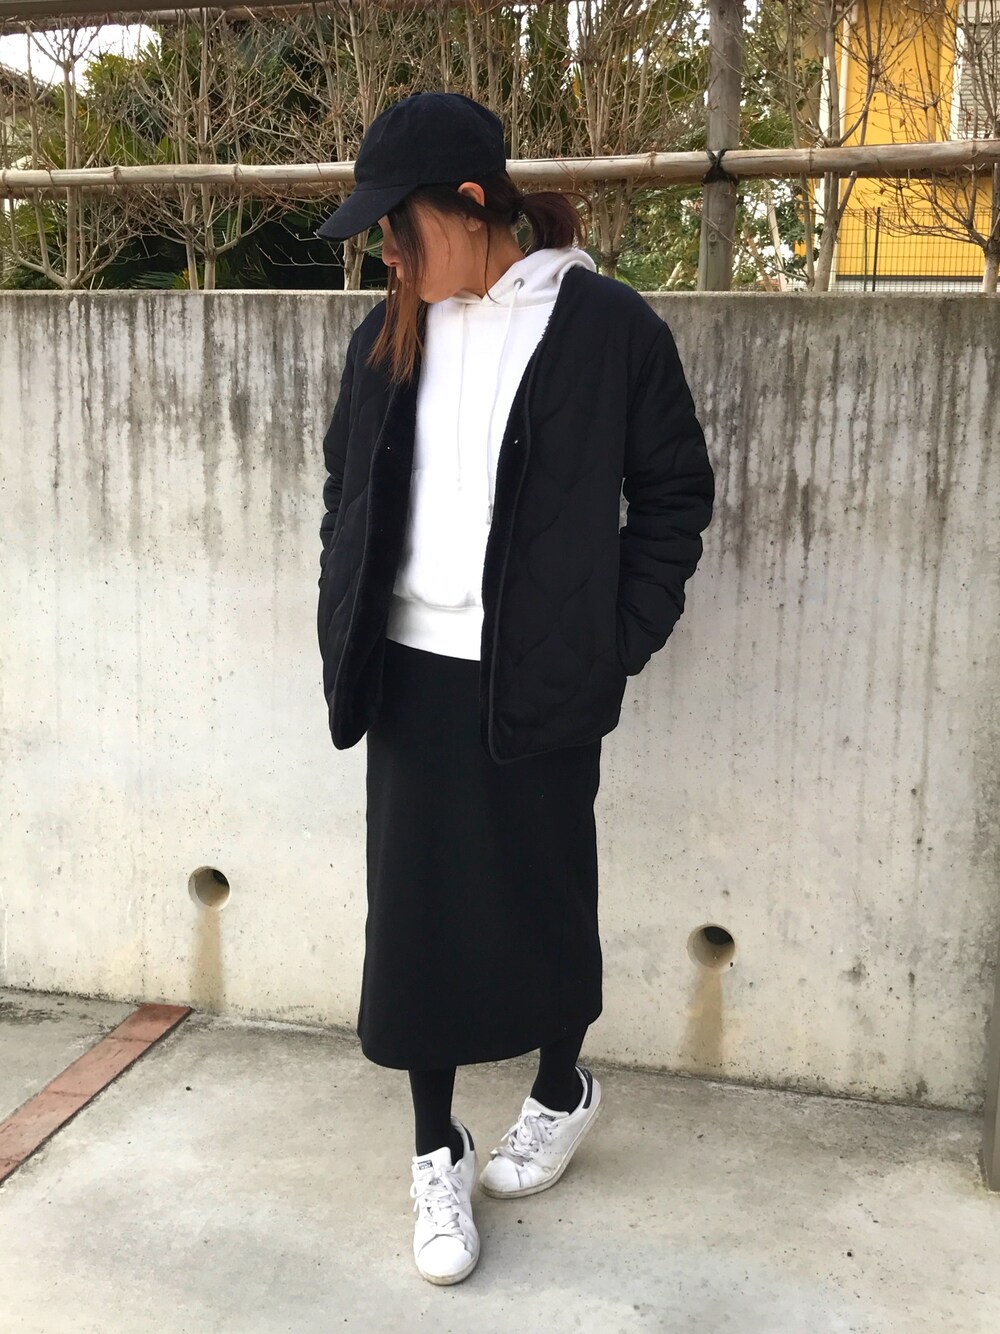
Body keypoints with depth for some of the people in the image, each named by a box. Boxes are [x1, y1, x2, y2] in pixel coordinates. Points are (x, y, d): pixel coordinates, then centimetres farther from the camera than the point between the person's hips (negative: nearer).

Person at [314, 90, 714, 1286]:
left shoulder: (608, 327, -7)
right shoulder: (390, 335, 6)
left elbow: (674, 494, -1)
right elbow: (347, 496, 13)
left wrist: (616, 645, -6)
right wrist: (346, 641, 5)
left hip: (537, 684, -4)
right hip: (412, 674, 4)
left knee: (538, 899, 11)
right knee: (414, 909, 7)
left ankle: (562, 1093, 39)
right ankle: (436, 1153, 26)